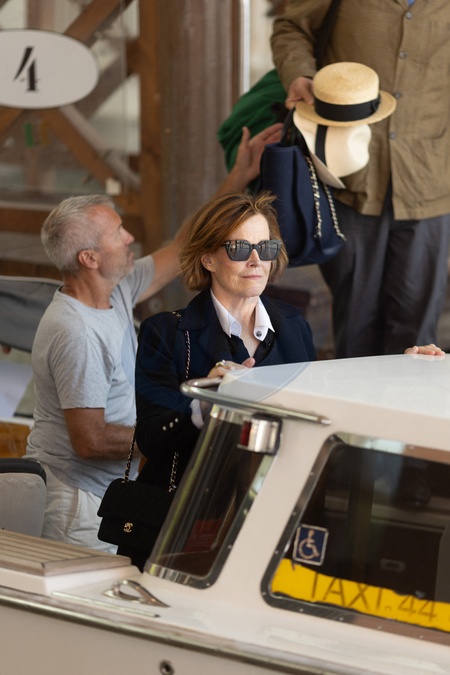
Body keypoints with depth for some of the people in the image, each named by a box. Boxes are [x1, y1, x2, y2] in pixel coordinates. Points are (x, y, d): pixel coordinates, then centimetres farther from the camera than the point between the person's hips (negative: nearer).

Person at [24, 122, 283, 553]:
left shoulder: (117, 292, 4)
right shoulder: (76, 334, -24)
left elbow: (181, 250, 16)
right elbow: (90, 440, -24)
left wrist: (239, 178, 14)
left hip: (107, 493, 9)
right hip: (76, 506, -9)